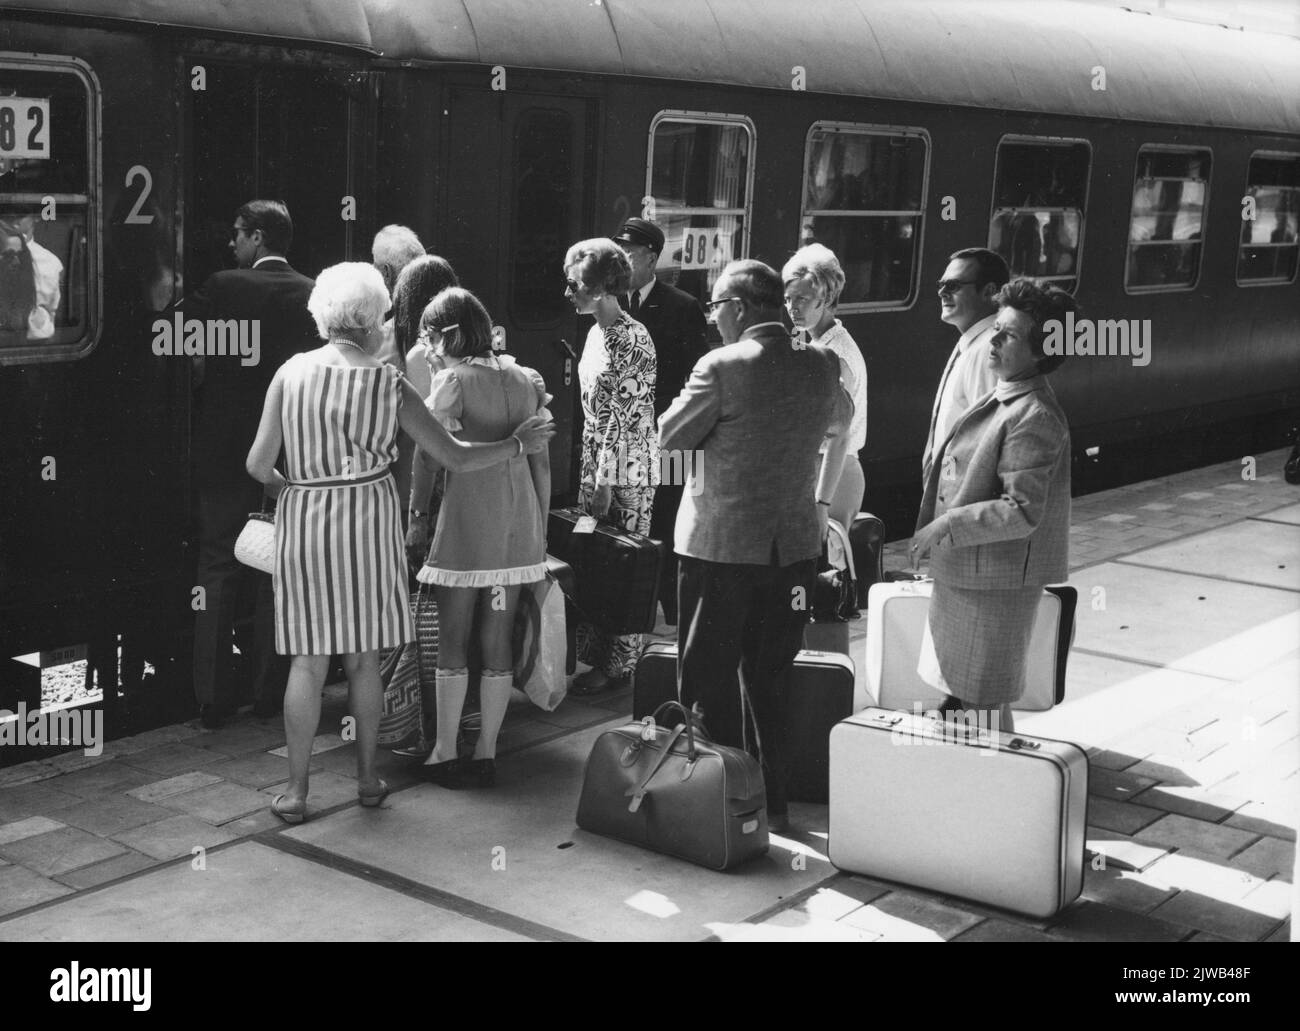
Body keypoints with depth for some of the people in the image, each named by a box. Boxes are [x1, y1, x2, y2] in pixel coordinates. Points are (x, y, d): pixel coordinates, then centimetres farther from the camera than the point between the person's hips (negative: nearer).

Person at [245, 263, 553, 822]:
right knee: (364, 655, 11)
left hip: (304, 521, 0)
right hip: (367, 521, 0)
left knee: (309, 659, 6)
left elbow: (258, 463, -5)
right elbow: (455, 457, -5)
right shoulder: (387, 382, -5)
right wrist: (519, 443, 9)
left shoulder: (291, 372, -4)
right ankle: (367, 777, 20)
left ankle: (295, 790, 8)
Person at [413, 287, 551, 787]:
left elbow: (431, 457, -13)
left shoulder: (452, 380, -6)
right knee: (497, 641, 10)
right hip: (518, 522, 5)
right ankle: (486, 754, 15)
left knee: (453, 642, 6)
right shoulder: (526, 380, 9)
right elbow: (542, 462, 10)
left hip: (466, 522, -5)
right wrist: (541, 527, 16)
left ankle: (445, 754, 11)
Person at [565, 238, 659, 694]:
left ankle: (618, 664, 12)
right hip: (595, 465, 8)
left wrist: (605, 481, -18)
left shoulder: (632, 340, -16)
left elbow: (628, 418, -18)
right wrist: (589, 473, 14)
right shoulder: (596, 333, 11)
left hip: (626, 471, -8)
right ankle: (596, 654, 22)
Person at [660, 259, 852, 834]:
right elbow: (842, 425, 22)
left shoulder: (724, 366, -15)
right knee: (772, 684, 15)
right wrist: (822, 500, 30)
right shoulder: (820, 366, 4)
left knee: (710, 681, 6)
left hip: (720, 544, -5)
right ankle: (774, 803, 21)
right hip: (795, 544, 6)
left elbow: (671, 435, -8)